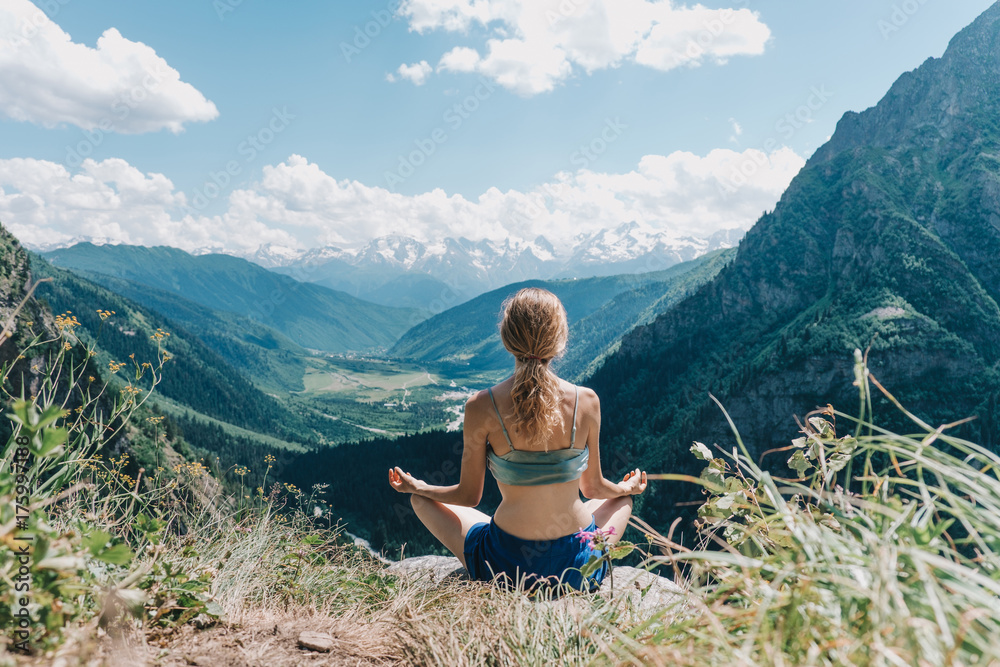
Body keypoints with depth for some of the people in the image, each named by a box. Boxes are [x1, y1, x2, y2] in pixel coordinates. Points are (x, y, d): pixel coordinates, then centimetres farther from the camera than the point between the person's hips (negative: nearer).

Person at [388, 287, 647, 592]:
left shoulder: (481, 407, -14)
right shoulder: (587, 401, -10)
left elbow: (469, 496, -3)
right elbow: (593, 488, 4)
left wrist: (417, 487, 18)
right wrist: (628, 487, 27)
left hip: (506, 567, -2)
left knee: (421, 499, 21)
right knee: (622, 498, 34)